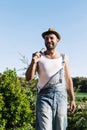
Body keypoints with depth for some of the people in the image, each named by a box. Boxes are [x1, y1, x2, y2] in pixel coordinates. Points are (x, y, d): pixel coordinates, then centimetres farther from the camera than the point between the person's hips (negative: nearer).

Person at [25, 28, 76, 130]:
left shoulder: (64, 58, 9)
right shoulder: (39, 57, 3)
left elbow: (68, 79, 12)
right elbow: (29, 78, -2)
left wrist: (72, 99, 9)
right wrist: (33, 62, -18)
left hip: (61, 95, 2)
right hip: (44, 96, -2)